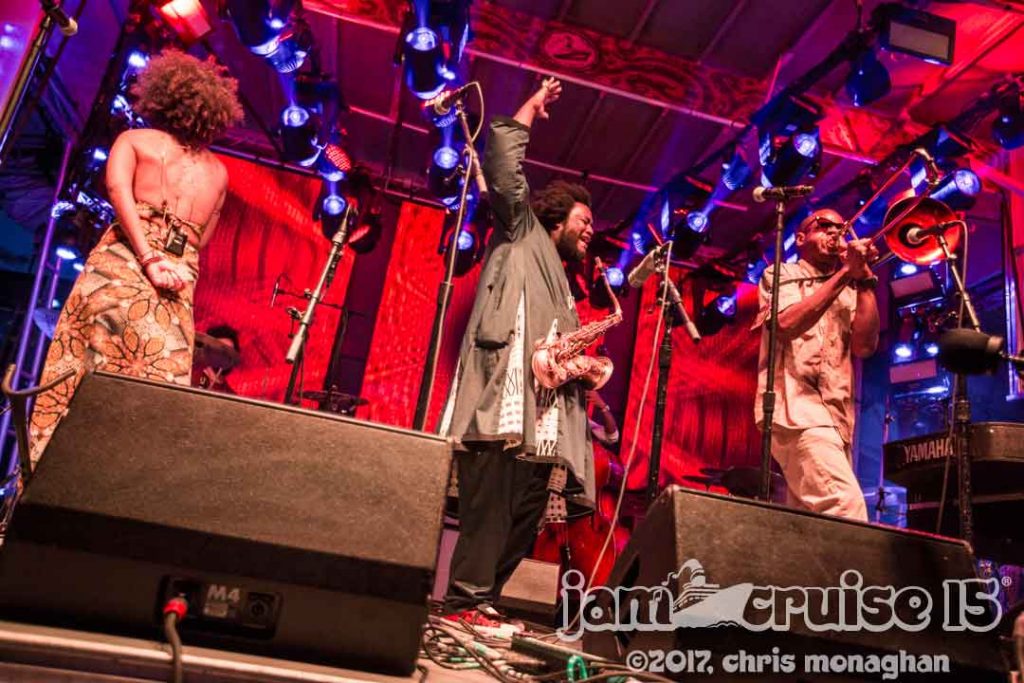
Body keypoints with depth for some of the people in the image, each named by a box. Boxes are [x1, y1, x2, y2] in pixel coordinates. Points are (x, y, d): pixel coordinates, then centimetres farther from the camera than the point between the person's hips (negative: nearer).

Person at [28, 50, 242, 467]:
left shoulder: (133, 140, 13)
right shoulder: (219, 171, 22)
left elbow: (118, 189, -6)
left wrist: (147, 258, -12)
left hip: (124, 260, -2)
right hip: (181, 280, 2)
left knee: (80, 370, -3)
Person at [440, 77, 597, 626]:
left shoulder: (563, 289, 33)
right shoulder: (522, 238, 13)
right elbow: (503, 166, 1)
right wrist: (533, 106, 9)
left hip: (541, 423, 8)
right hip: (500, 408, -8)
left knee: (521, 526, 5)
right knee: (488, 516, -13)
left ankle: (481, 606, 12)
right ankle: (468, 605, -7)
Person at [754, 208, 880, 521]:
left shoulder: (849, 292, 23)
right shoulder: (780, 276, 10)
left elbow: (865, 346, 5)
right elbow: (788, 324, -12)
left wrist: (864, 279, 1)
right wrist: (846, 272, -9)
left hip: (837, 415, 6)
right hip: (797, 408, -6)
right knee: (846, 507, -23)